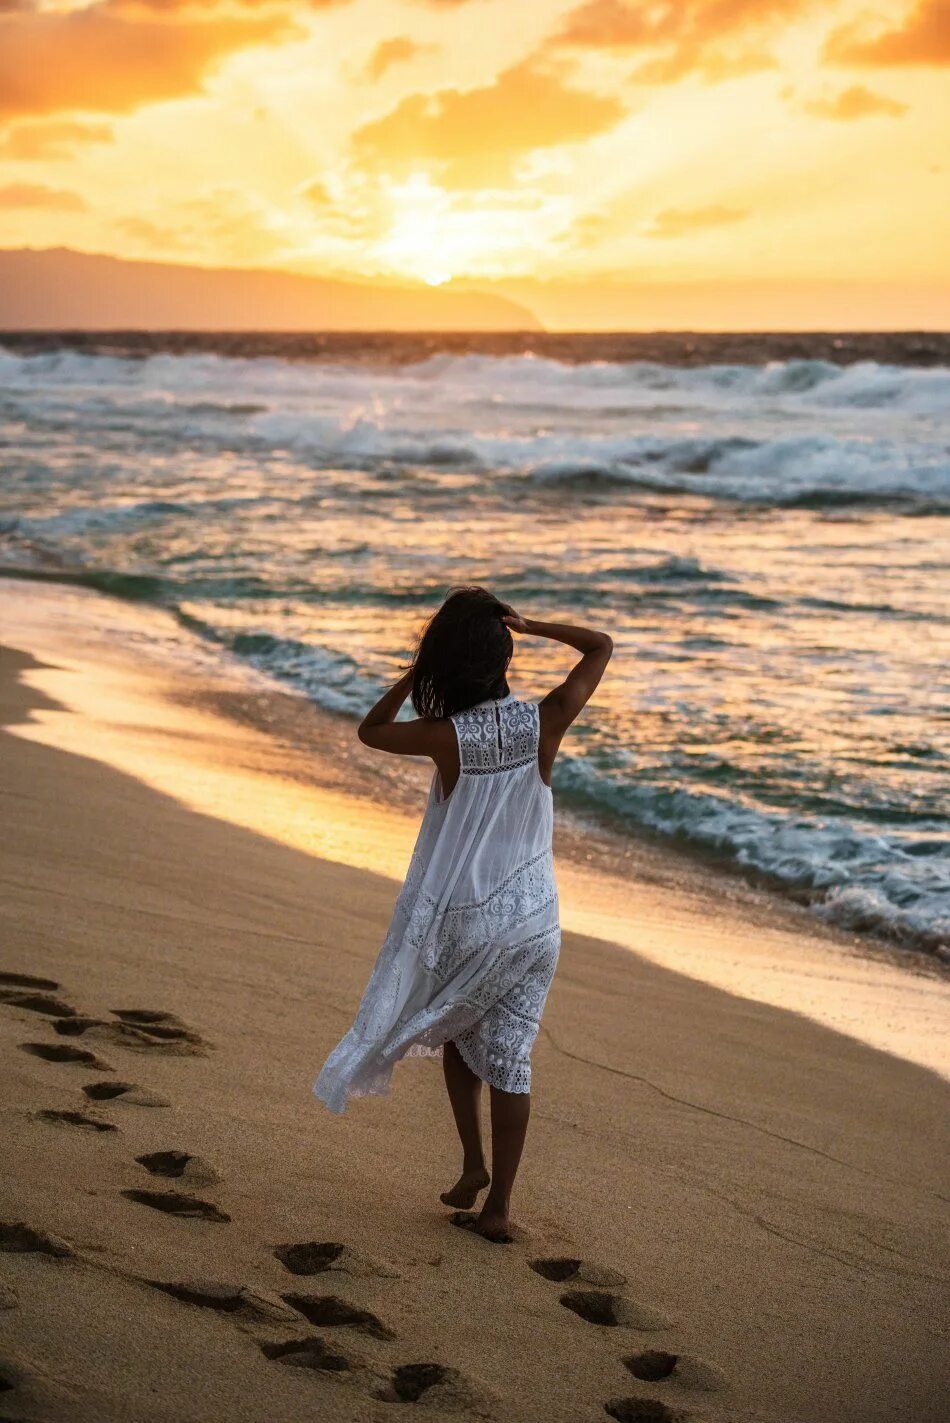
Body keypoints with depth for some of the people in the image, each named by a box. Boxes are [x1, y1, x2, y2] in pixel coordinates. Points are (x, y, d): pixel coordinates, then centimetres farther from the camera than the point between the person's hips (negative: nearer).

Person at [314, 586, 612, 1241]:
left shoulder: (446, 736, -17)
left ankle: (473, 1164, 20)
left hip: (460, 922, -1)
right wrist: (530, 625, -3)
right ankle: (498, 1205, 14)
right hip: (532, 921, 1)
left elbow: (369, 730, 4)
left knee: (455, 1031, 26)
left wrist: (415, 671, 1)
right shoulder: (546, 722, -13)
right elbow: (601, 646, 4)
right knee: (509, 1058, 8)